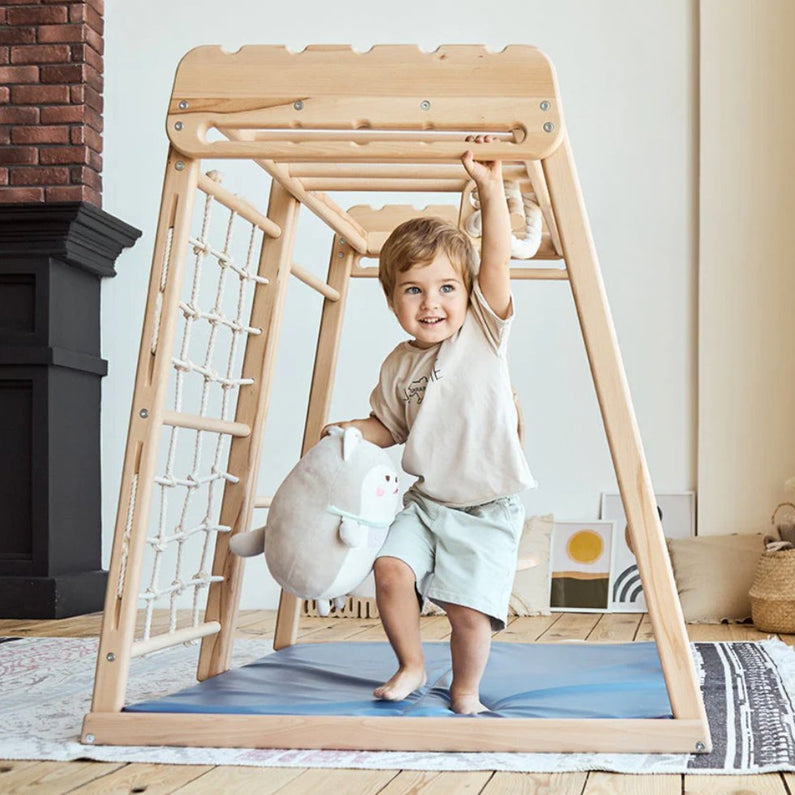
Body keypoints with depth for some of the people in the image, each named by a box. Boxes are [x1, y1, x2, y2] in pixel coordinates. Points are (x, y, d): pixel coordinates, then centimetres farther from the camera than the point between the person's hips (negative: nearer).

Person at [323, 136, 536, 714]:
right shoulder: (399, 366, 5)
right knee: (391, 568, -16)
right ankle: (411, 667, 8)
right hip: (426, 502, 4)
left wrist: (491, 189, -25)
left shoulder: (484, 332, -5)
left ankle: (466, 689, 17)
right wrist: (353, 430, -1)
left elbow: (497, 260, -17)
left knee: (469, 608, -11)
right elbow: (389, 427, 19)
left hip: (488, 511, -4)